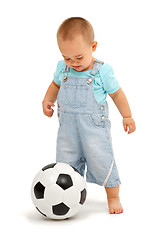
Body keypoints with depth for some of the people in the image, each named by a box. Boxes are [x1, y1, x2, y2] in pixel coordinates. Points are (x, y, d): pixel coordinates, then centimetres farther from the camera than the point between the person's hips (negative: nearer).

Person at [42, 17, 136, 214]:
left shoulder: (102, 71, -11)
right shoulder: (62, 68, 1)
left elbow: (116, 94, 2)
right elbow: (55, 85, 21)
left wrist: (127, 116, 9)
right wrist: (47, 100, 4)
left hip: (95, 126, -4)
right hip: (68, 128, 4)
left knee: (101, 160, -3)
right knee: (65, 161, 6)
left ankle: (113, 197, 17)